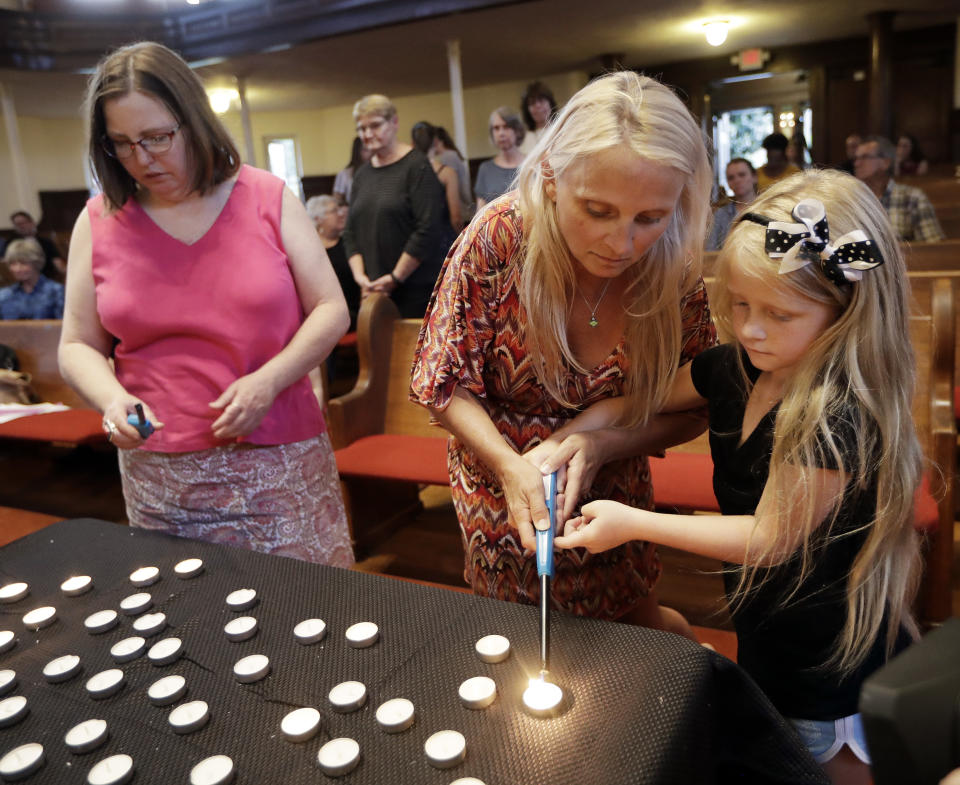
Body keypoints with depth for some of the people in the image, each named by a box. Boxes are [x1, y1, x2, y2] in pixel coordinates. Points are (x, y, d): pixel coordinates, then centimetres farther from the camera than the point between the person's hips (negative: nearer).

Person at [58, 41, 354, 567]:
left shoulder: (267, 198, -1)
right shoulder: (100, 222, 3)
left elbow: (330, 310, -1)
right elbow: (78, 347, 8)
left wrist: (268, 380, -15)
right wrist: (112, 398, -13)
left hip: (282, 459, -1)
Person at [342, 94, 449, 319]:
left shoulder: (417, 166, -5)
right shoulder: (362, 174, 15)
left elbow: (428, 229, -13)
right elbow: (351, 232, 16)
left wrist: (395, 278, -11)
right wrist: (360, 275, -1)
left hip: (418, 287, -5)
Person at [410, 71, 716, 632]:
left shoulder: (679, 271, -20)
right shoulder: (498, 238, -26)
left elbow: (692, 410, -10)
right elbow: (446, 384, -18)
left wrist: (602, 445, -27)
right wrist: (510, 465, -32)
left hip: (613, 492, 1)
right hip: (500, 486, 0)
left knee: (628, 615, 23)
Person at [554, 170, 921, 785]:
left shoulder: (843, 415, -32)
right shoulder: (737, 367, -9)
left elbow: (771, 537, -24)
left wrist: (634, 523, -20)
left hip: (829, 664, -7)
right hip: (769, 632, 8)